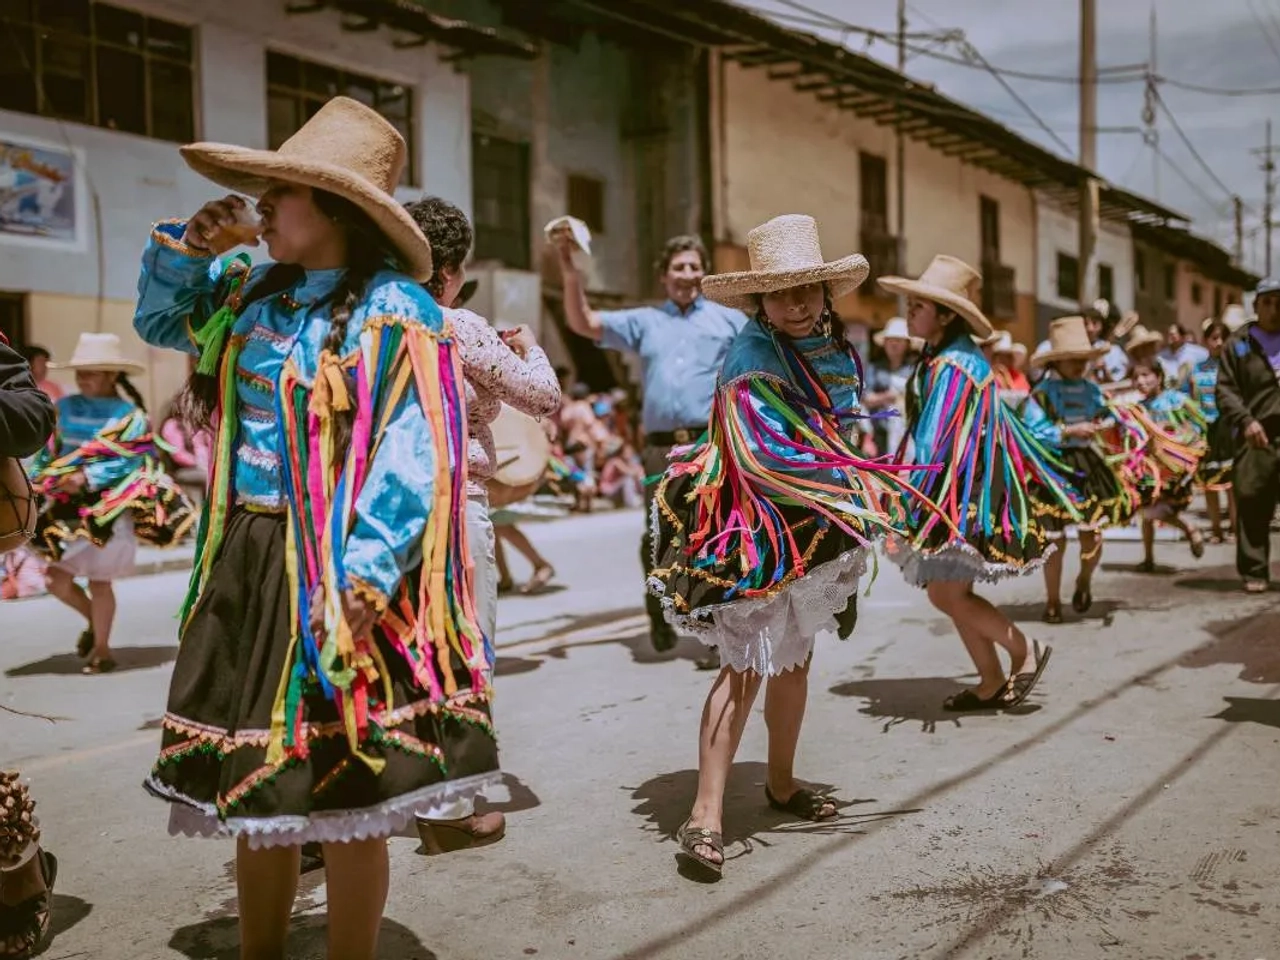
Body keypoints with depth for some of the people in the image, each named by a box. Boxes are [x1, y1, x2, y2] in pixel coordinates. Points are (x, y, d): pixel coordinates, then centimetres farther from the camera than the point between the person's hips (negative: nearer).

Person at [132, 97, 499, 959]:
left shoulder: (392, 312, -12)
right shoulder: (252, 293, 11)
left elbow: (415, 457, -18)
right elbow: (157, 321, 29)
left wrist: (367, 568, -27)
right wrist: (185, 249, 11)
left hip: (337, 575, -7)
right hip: (245, 564, 7)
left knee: (346, 792, 3)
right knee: (252, 778, 16)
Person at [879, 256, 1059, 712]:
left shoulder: (952, 368, -21)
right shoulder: (947, 357, 9)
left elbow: (931, 448, -25)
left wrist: (904, 515, -25)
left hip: (966, 495, -10)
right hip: (959, 490, 10)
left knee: (946, 594, -3)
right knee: (951, 590, 11)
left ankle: (1026, 653, 14)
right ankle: (992, 684, 20)